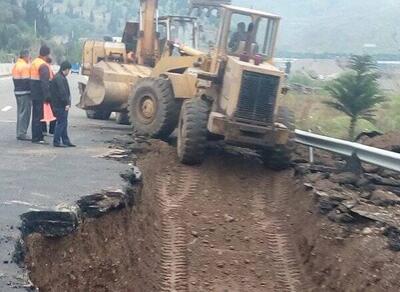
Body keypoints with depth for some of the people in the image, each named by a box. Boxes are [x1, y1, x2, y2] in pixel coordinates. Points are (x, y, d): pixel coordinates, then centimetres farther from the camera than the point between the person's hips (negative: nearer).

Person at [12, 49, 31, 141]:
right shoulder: (25, 66, -15)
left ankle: (20, 133, 21)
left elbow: (14, 79, 16)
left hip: (17, 91, 10)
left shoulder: (16, 65, 15)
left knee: (20, 113, 16)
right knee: (24, 113, -6)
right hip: (25, 93, -10)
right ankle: (22, 133, -5)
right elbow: (26, 80, -20)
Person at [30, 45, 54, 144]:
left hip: (34, 94, 9)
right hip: (41, 95, -9)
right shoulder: (44, 66, -17)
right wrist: (47, 96, -25)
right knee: (39, 116, -5)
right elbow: (45, 83, -24)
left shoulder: (34, 63, 13)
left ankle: (35, 137, 23)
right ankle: (37, 138, -2)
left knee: (36, 115, 15)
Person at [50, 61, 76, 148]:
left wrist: (67, 103, 16)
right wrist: (66, 103, -19)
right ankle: (56, 141, 0)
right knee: (61, 123, -5)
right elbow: (62, 92, -22)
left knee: (63, 123, 14)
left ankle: (66, 141, 20)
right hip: (60, 105, -11)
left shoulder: (61, 77, 16)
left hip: (61, 105, 11)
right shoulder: (59, 78, -17)